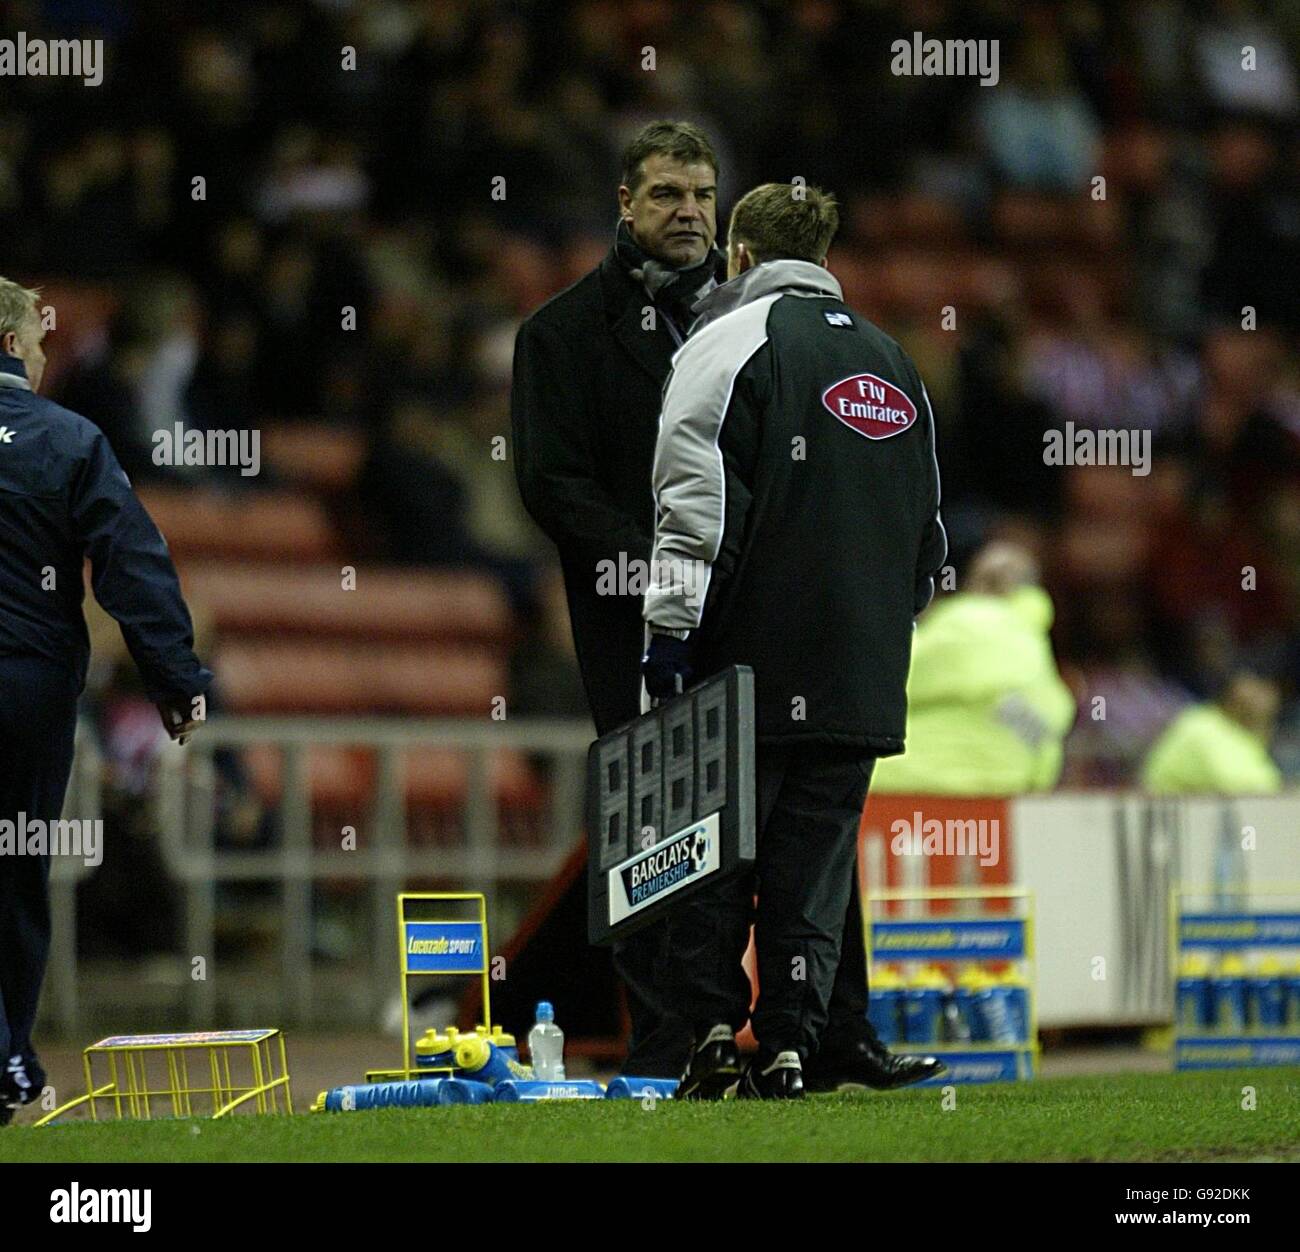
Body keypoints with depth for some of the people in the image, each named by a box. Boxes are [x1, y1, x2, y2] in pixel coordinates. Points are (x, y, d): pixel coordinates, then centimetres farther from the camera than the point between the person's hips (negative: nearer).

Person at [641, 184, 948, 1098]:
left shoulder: (728, 342, -2)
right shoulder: (893, 363, 18)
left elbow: (697, 507, -10)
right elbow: (929, 524, 23)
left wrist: (671, 632, -10)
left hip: (750, 659, -5)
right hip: (865, 671, 5)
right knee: (817, 857, 5)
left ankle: (713, 1028, -4)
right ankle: (790, 1047, 1)